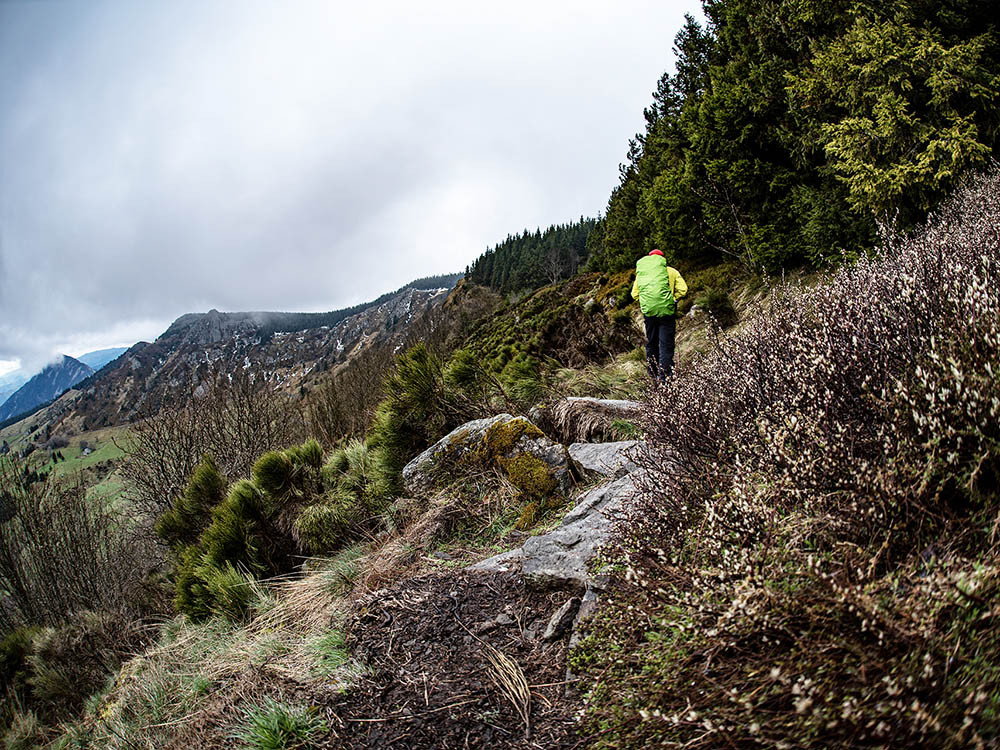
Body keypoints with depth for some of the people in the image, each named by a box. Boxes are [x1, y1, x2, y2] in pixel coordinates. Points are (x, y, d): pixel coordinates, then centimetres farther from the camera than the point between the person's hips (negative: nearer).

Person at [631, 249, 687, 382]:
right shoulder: (671, 271, 4)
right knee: (666, 343, 0)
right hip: (666, 311, -3)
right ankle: (664, 375, -5)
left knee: (651, 343, 16)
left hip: (648, 311, 3)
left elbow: (634, 294, 11)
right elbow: (682, 289, -3)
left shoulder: (641, 273, 12)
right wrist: (672, 299, 10)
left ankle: (653, 373, 24)